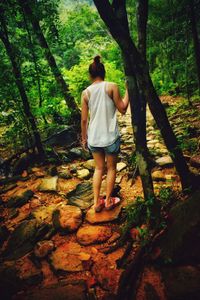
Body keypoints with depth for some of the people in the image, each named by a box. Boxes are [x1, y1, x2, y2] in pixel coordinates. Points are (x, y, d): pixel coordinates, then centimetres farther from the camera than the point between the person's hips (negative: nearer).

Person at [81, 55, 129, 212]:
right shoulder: (112, 86, -8)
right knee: (111, 168, 15)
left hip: (93, 137, 3)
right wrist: (128, 89, 7)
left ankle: (97, 202, 23)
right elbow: (122, 109, -3)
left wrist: (84, 138, 14)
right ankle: (108, 201, 27)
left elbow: (84, 119, 2)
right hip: (110, 136, -3)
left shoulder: (86, 92, 0)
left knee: (99, 168, 19)